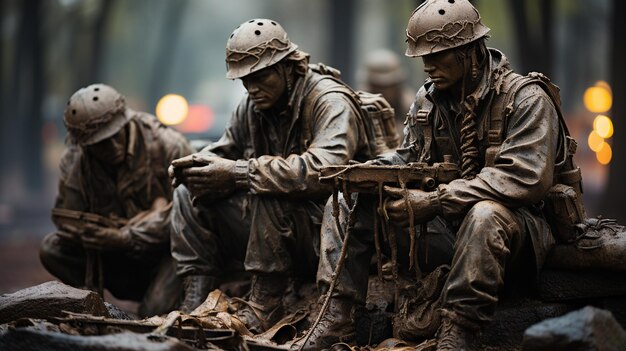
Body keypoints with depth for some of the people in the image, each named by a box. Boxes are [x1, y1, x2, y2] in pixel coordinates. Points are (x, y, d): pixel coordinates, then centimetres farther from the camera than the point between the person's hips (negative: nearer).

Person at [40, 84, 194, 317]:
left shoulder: (169, 146, -19)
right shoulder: (74, 160, -7)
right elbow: (66, 217, -9)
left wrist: (125, 238, -29)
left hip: (166, 249, -5)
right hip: (118, 254, 5)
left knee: (155, 313, -29)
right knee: (52, 249, -13)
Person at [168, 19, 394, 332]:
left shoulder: (330, 102, -18)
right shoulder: (252, 107, 7)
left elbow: (324, 168, -35)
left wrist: (241, 172, -34)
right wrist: (196, 165, -18)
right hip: (276, 226, 8)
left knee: (269, 196, -35)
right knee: (189, 196, 1)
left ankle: (262, 310, -25)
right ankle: (194, 306, -8)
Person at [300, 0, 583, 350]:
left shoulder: (525, 97, -13)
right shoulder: (428, 99, 9)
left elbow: (526, 177, -26)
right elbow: (407, 158, 19)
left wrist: (433, 202, -29)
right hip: (447, 225, 7)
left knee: (485, 215, -42)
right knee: (346, 201, -1)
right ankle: (338, 315, -11)